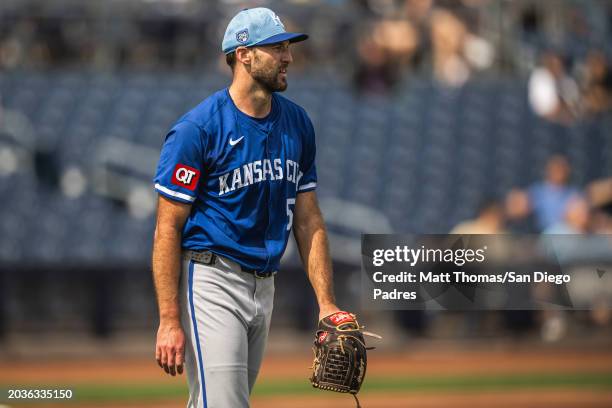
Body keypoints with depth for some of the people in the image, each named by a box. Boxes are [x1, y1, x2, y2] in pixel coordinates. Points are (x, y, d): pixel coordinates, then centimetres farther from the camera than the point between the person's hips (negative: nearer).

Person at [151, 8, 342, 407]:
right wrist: (169, 321, -17)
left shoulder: (297, 123, 7)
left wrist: (326, 303, 4)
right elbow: (168, 229, -12)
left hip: (265, 284, 6)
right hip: (211, 283, -6)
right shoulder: (197, 128, -13)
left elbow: (308, 219, 11)